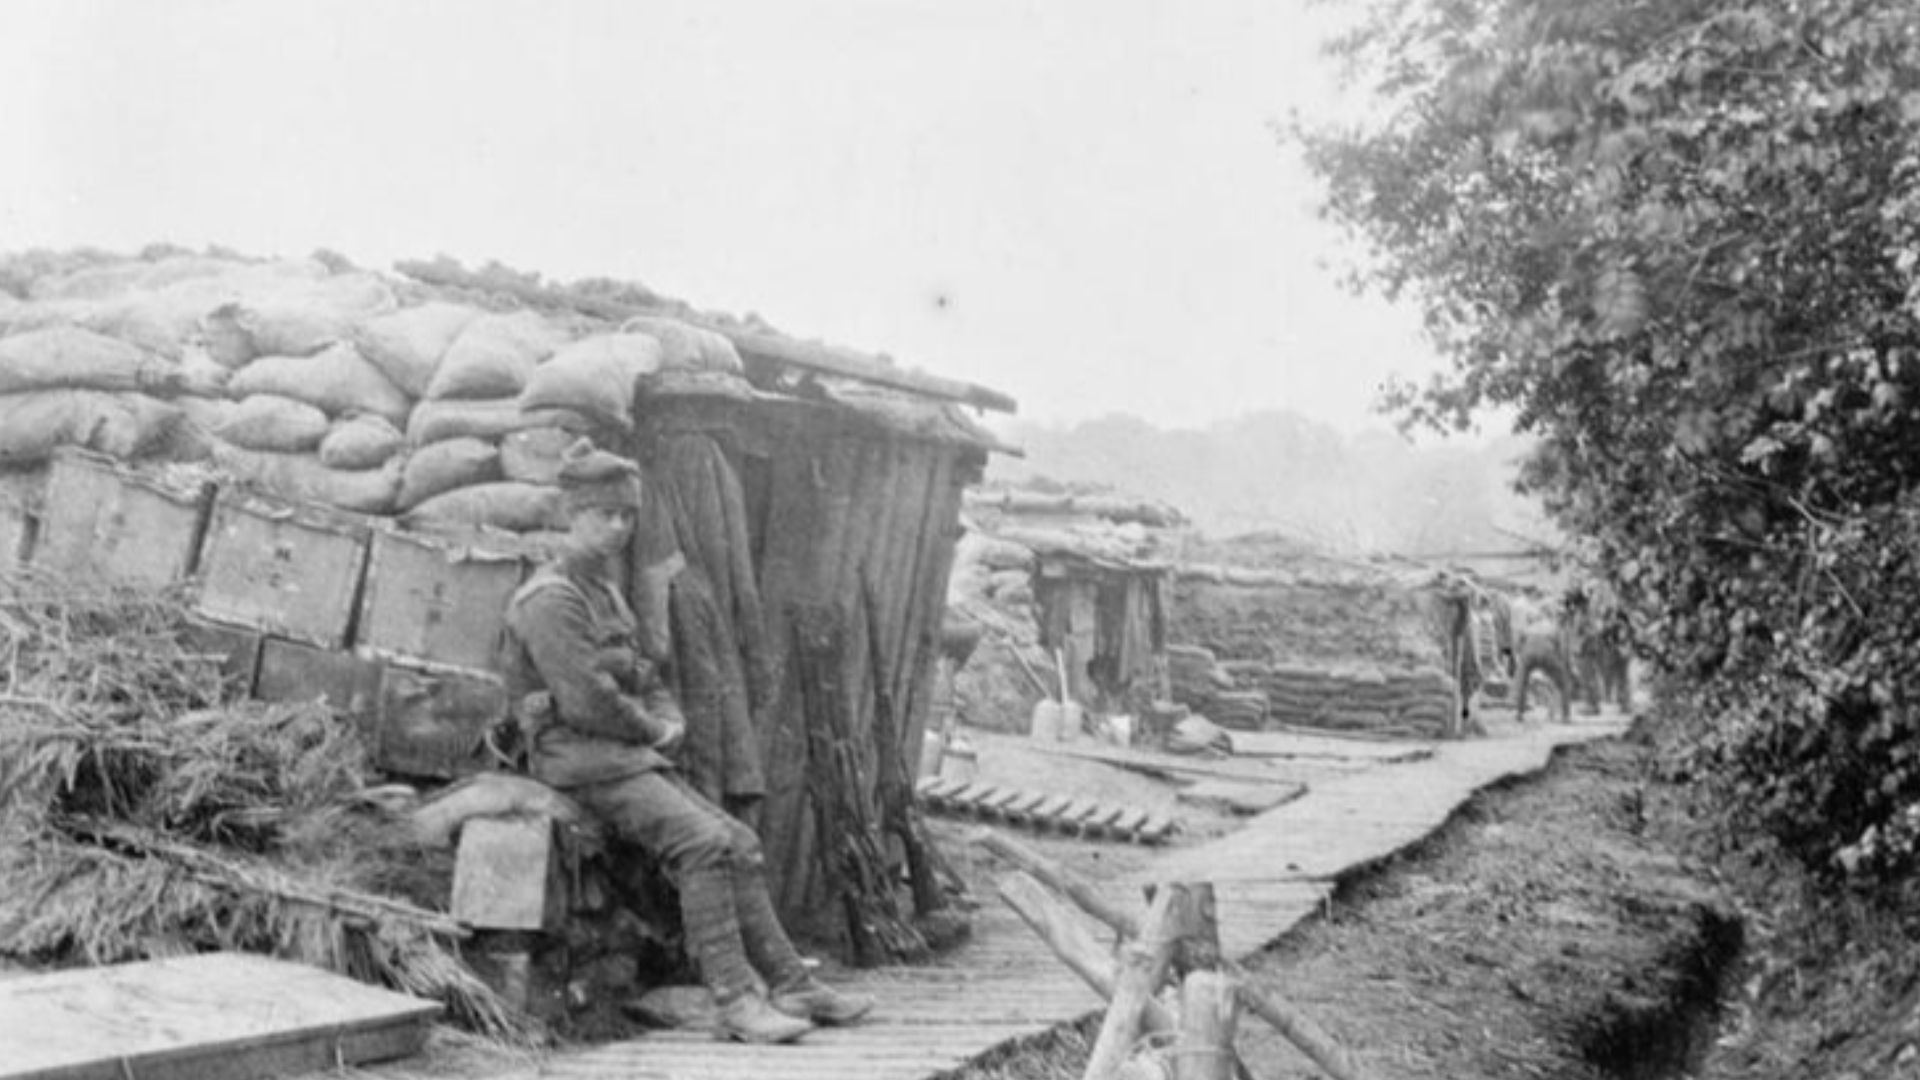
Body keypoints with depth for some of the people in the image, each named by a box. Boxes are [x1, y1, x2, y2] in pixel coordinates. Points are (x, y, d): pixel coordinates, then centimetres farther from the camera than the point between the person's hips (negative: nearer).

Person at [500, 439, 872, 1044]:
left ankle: (791, 984, 0)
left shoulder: (605, 591, 20)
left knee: (739, 843, 0)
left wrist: (669, 722, 2)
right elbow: (586, 700, -21)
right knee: (703, 844, -24)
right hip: (582, 761, -10)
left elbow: (642, 679, 23)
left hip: (632, 757, 10)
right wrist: (649, 729, -6)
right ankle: (734, 1001, -23)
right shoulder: (551, 597, -12)